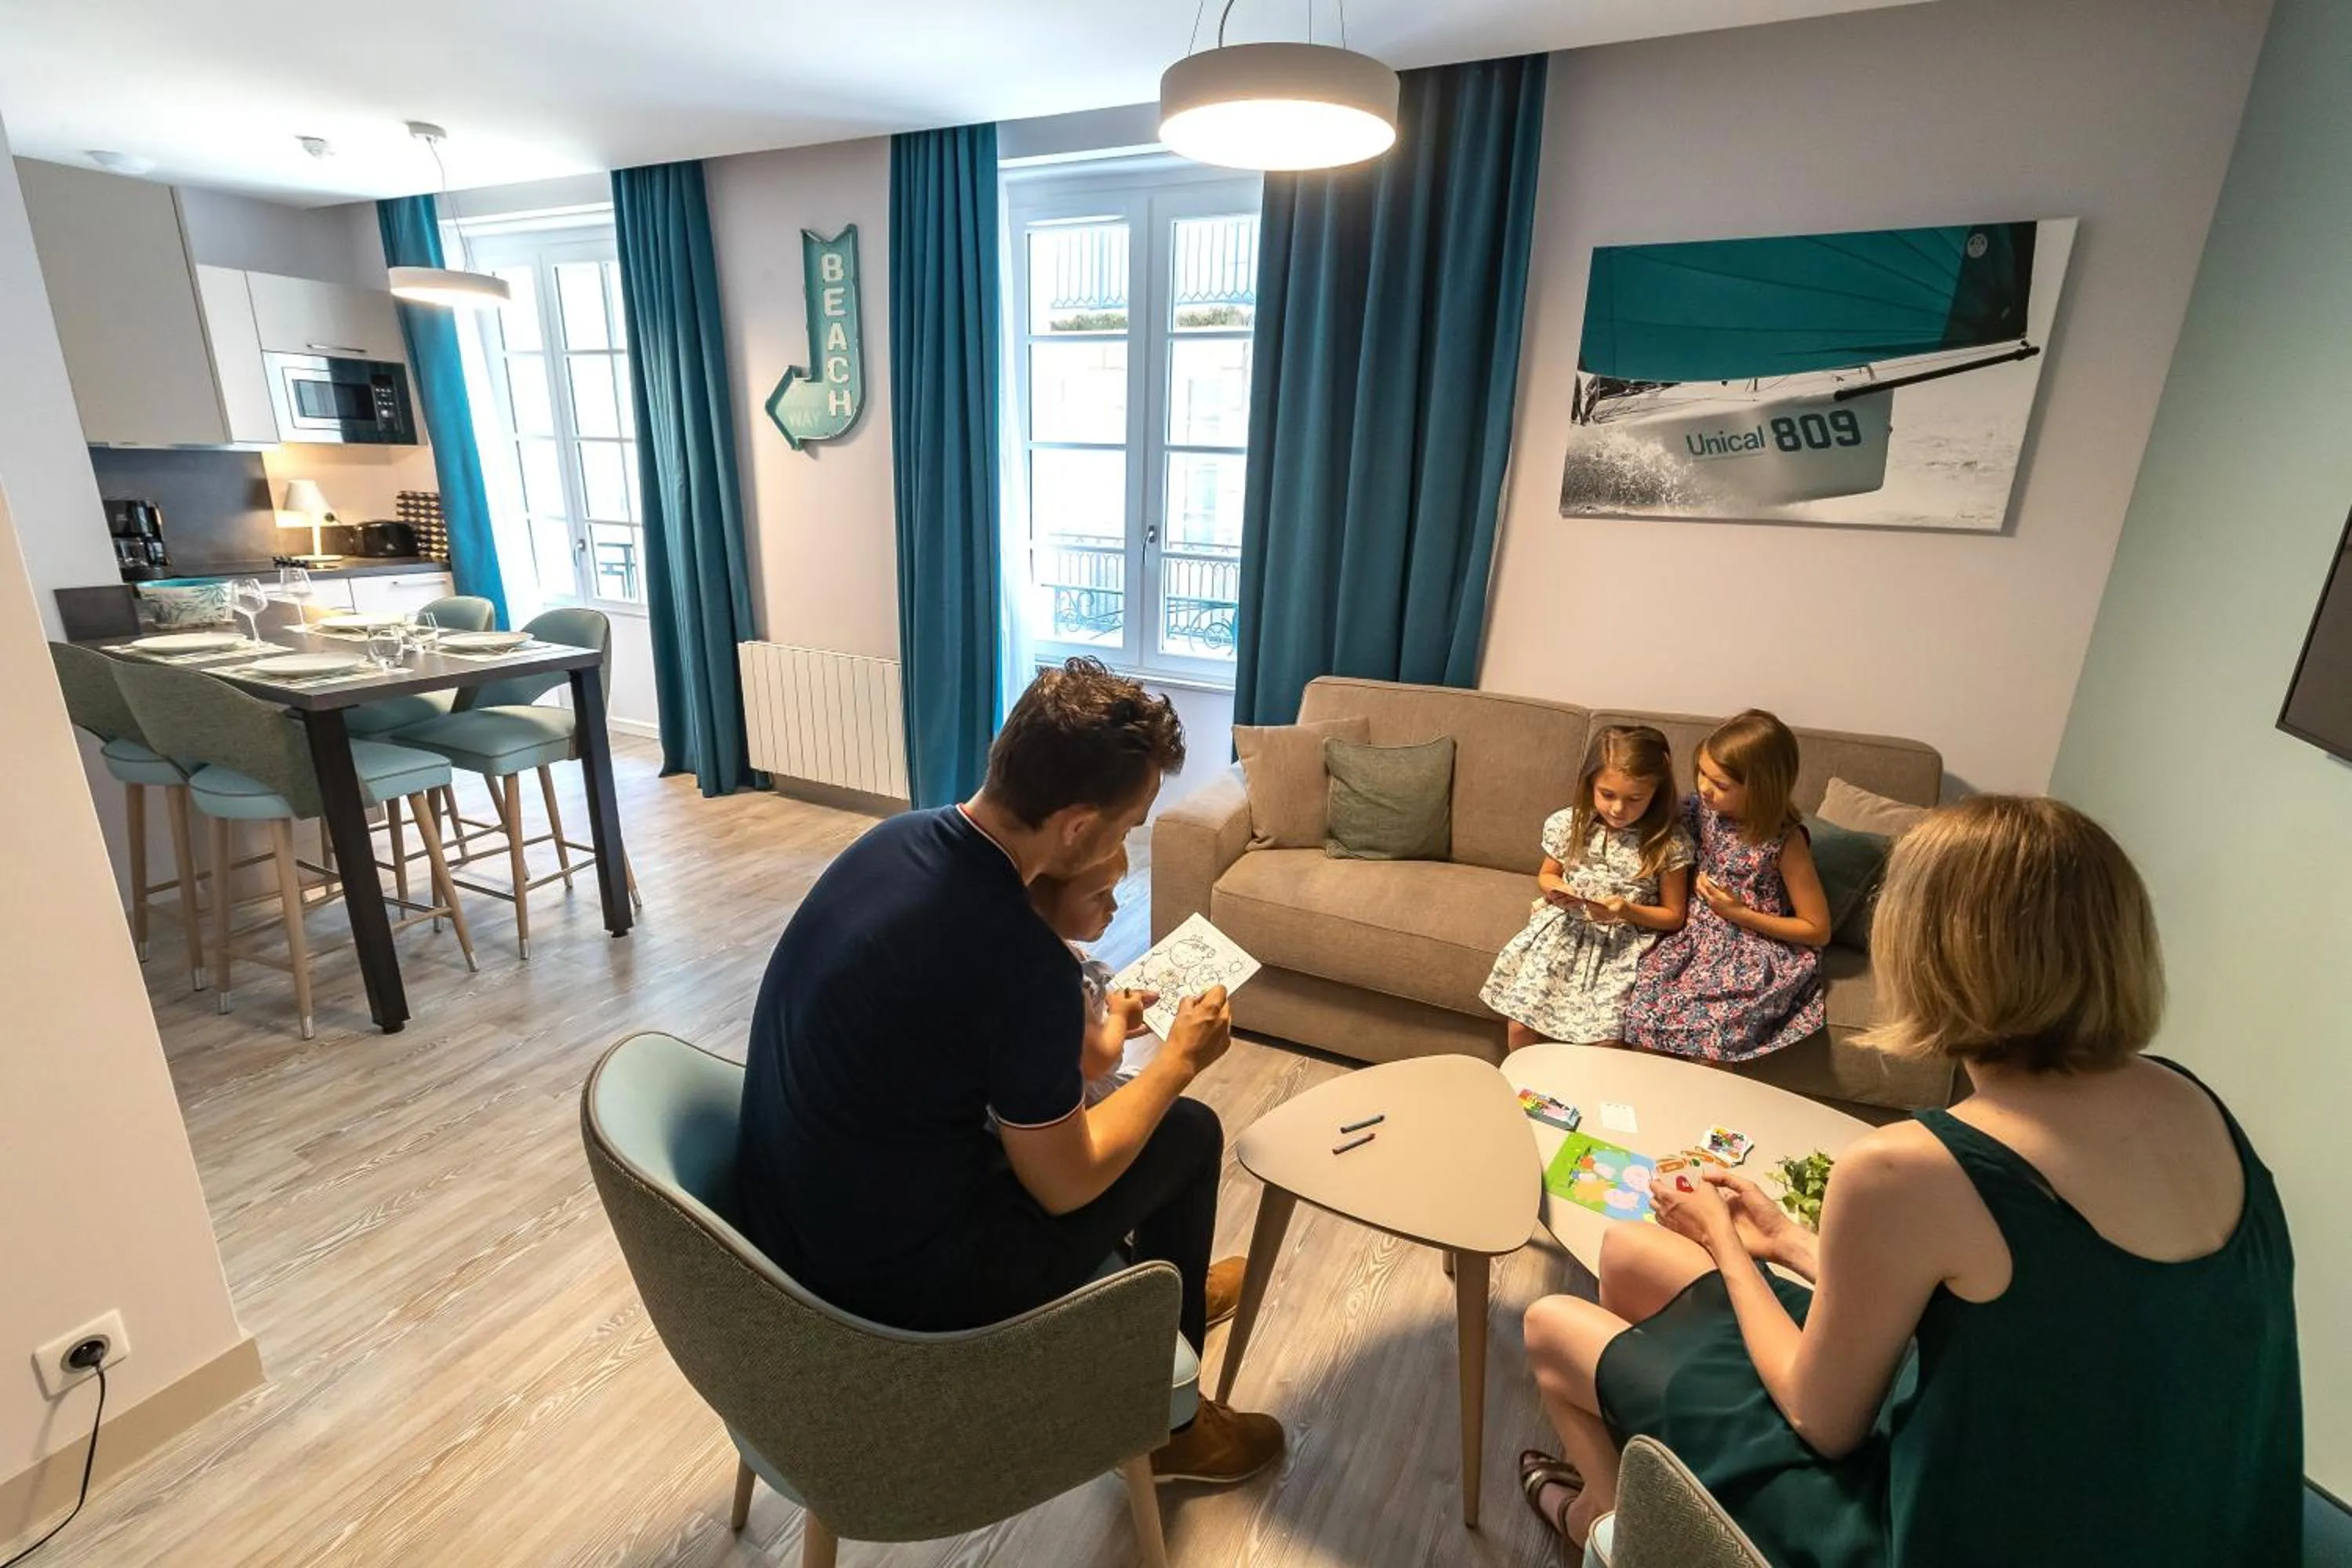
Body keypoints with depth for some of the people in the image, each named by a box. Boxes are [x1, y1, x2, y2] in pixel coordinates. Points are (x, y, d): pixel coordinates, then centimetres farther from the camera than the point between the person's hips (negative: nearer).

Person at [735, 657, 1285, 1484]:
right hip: (894, 1283, -7)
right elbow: (1063, 1185, -16)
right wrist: (1180, 1059, -4)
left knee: (1058, 1095, 23)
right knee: (1189, 1132, 5)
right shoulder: (1023, 968, -32)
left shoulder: (896, 836, -7)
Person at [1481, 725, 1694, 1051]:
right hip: (1563, 930, 2)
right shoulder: (1568, 824, -4)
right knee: (1521, 1026, -6)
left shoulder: (1669, 842, -10)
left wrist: (1627, 911, -19)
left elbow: (1674, 916, -1)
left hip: (1623, 944, -2)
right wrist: (1553, 888, -10)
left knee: (1603, 1042, -16)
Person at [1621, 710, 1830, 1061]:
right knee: (1644, 1006, -18)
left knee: (1707, 1034, -25)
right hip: (1700, 935, 4)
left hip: (1758, 954, -4)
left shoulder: (1785, 841, -16)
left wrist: (1740, 913, -15)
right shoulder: (1703, 810, -4)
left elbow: (1818, 930, -9)